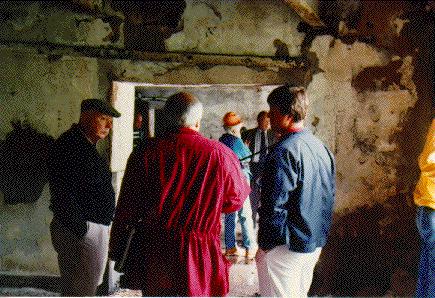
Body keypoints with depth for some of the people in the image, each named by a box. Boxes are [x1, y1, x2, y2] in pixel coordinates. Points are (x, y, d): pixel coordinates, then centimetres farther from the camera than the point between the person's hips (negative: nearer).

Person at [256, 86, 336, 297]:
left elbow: (274, 206, -23)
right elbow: (330, 195, 15)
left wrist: (265, 245, -12)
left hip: (286, 247, -9)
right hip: (315, 244, 9)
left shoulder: (285, 151, -21)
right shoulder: (321, 147, 7)